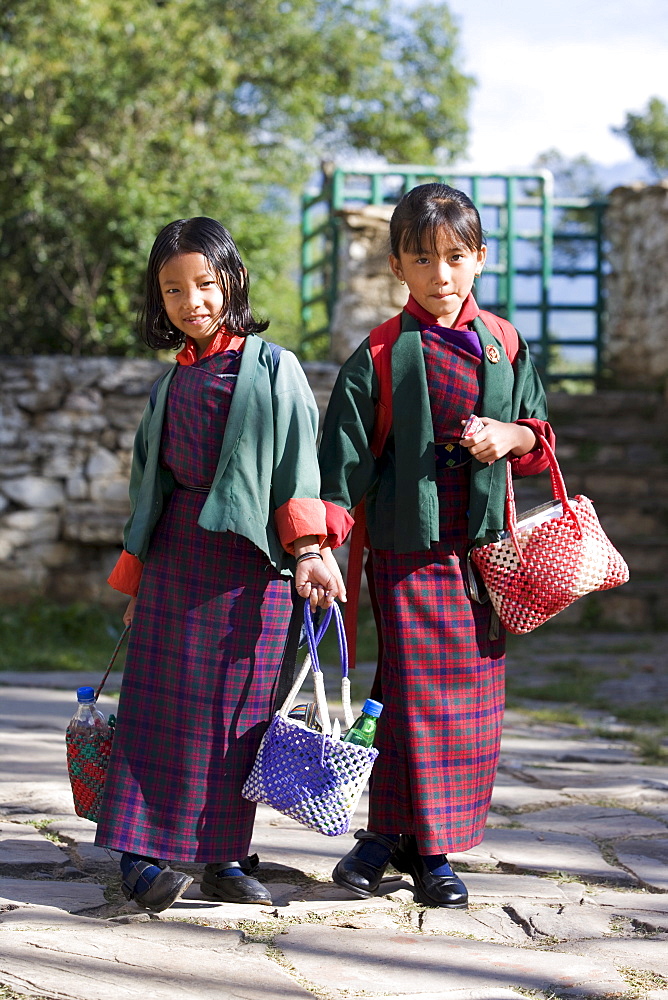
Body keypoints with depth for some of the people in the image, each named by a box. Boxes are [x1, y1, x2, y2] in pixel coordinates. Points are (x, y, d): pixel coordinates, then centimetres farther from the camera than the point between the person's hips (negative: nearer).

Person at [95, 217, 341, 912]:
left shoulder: (272, 367, 5)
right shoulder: (169, 383, 15)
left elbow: (296, 461, -1)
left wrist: (308, 552, -11)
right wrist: (136, 581, 20)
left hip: (252, 557, -2)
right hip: (176, 553, 2)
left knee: (240, 708, 0)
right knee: (163, 700, -4)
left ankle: (223, 855, 7)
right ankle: (141, 853, -4)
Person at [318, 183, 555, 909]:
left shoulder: (505, 344, 8)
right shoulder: (380, 354, -2)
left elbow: (539, 435, 15)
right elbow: (345, 454, -5)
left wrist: (510, 435, -8)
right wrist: (322, 543, -14)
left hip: (482, 543, 4)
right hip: (407, 542, -4)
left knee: (472, 694, 5)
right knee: (413, 689, -5)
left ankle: (424, 844, 15)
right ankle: (399, 836, 8)